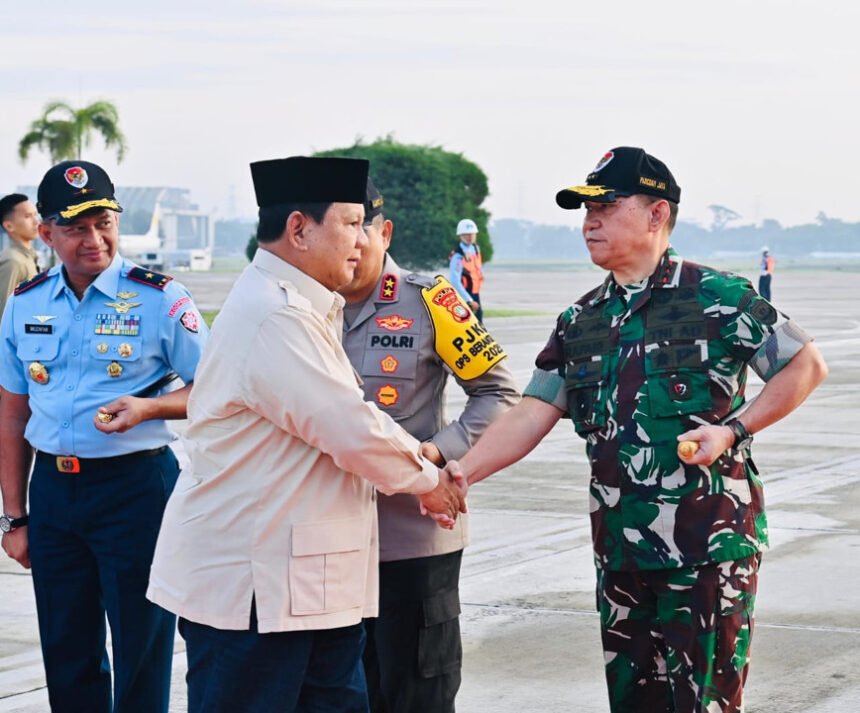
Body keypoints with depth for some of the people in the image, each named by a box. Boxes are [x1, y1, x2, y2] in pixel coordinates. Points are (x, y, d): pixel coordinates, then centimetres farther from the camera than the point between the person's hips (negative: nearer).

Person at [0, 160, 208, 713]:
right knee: (67, 661, 14)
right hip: (52, 489, 5)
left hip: (136, 486, -4)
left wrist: (148, 407, -21)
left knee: (141, 660, 2)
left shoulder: (159, 299, -7)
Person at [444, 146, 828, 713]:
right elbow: (531, 416, 7)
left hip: (710, 544, -6)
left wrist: (734, 430, -15)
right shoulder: (580, 322, 11)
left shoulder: (718, 298, -6)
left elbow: (807, 366, -3)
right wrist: (461, 470, -7)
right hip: (622, 552, 6)